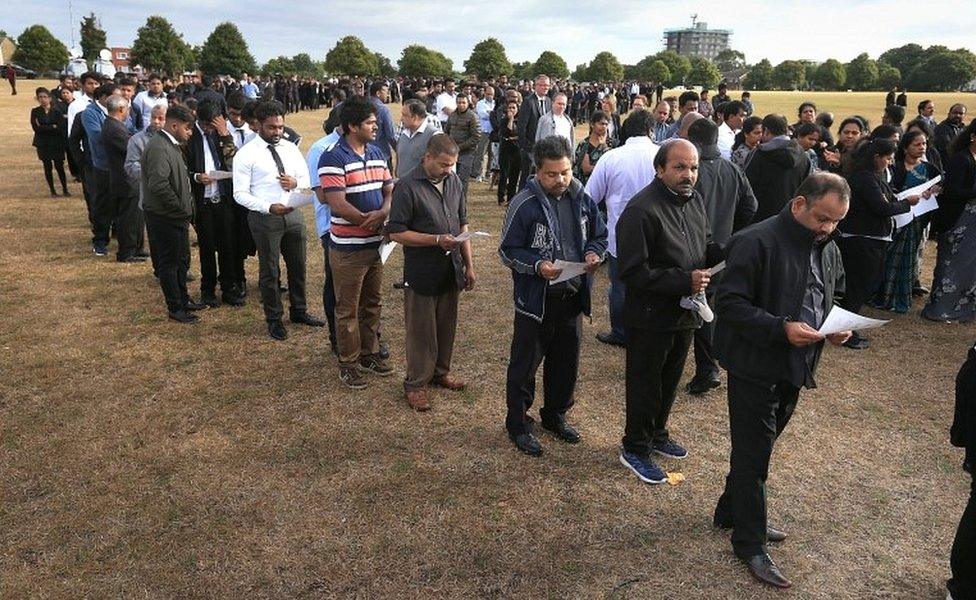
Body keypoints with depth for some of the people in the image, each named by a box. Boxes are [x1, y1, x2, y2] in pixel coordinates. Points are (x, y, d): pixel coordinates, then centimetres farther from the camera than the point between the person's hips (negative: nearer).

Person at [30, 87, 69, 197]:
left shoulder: (57, 112, -2)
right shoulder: (35, 112, 2)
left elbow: (61, 128, -11)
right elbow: (35, 128, -9)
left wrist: (43, 128, -11)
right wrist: (52, 127, -13)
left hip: (57, 144, -1)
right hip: (43, 144, 1)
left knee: (59, 166, -1)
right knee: (47, 167, 6)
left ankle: (65, 189, 11)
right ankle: (52, 191, 14)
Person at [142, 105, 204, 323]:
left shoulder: (173, 145, 11)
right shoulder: (158, 147, -21)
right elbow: (158, 185, -31)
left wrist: (186, 207, 11)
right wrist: (180, 207, -19)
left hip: (177, 216, 10)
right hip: (165, 218, -10)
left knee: (182, 260, 20)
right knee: (169, 263, 3)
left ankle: (183, 299, 35)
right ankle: (175, 308, 14)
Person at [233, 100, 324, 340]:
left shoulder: (291, 148, 7)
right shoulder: (246, 154, -8)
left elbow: (307, 180, 13)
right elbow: (240, 194, -11)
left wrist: (296, 182, -11)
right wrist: (269, 207, -24)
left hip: (294, 214, 5)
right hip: (265, 218, -5)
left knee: (298, 266, 17)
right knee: (269, 271, 9)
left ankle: (298, 311, 37)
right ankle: (274, 319, 26)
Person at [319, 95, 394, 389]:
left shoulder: (376, 153, 8)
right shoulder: (333, 158, -16)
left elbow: (390, 190, 7)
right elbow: (338, 204, -22)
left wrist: (383, 213, -14)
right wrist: (368, 219, -12)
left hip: (376, 243, 7)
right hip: (348, 247, -7)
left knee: (373, 303, 18)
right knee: (348, 308, 6)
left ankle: (369, 353, 35)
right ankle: (348, 362, 20)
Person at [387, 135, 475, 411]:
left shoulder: (453, 181, 5)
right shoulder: (407, 186, -15)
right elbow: (396, 233, -16)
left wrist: (469, 264, 10)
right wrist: (437, 240, -22)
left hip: (451, 270, 6)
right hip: (422, 273, -6)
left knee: (447, 325, 17)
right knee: (421, 329, 5)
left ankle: (440, 372, 36)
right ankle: (415, 383, 20)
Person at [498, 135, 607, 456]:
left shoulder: (583, 199, 1)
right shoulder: (524, 204, -14)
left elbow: (599, 236, 13)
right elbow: (507, 250, -10)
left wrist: (594, 253, -9)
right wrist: (537, 266, -26)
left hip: (572, 297, 5)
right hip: (536, 299, -5)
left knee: (566, 361, 18)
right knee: (525, 363, 6)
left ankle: (555, 414, 39)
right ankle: (517, 423, 24)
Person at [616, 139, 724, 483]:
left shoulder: (694, 200, 5)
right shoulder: (642, 210, -23)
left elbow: (704, 247, 18)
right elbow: (633, 272, -25)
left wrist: (725, 253, -4)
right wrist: (684, 281, -28)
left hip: (685, 312, 8)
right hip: (651, 316, -8)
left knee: (670, 379, 22)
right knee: (645, 384, 7)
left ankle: (657, 434, 43)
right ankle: (635, 449, 25)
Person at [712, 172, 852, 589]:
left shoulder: (828, 250, 7)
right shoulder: (757, 242, -19)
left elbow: (833, 298, 21)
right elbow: (729, 304, -21)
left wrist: (838, 326, 0)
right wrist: (781, 328, -29)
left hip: (795, 368, 8)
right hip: (755, 367, -8)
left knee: (755, 446, 21)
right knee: (753, 452, 2)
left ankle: (731, 511, 40)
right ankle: (750, 544, 17)